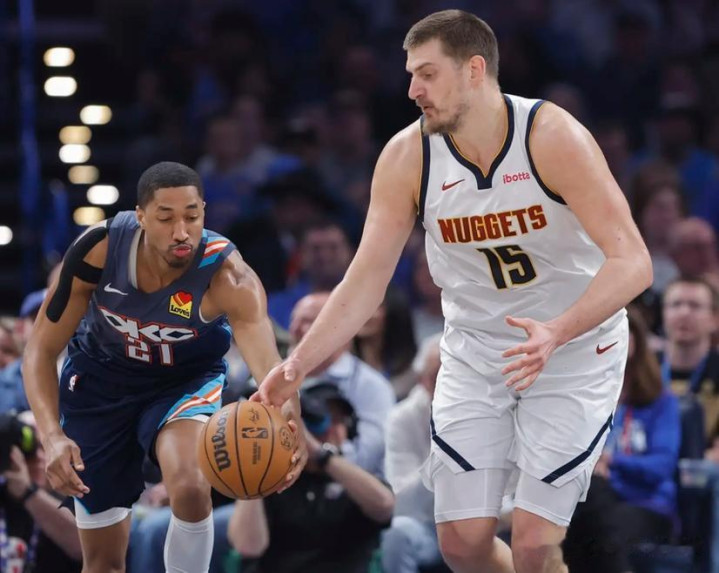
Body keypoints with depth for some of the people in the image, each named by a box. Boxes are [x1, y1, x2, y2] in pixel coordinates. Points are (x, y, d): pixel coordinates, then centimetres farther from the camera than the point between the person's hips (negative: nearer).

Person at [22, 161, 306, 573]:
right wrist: (52, 437, -36)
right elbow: (42, 351, -19)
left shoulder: (228, 276, -35)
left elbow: (269, 364, -51)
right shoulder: (99, 248, -29)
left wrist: (288, 426, -74)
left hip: (187, 376, -1)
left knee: (191, 488, -33)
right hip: (100, 374, 2)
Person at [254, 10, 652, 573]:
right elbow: (365, 282, -7)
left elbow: (633, 263, -29)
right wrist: (297, 367, -21)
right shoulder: (407, 157, -11)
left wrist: (557, 332, -44)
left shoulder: (553, 136, -23)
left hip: (575, 352, -4)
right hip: (476, 352, 4)